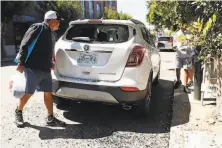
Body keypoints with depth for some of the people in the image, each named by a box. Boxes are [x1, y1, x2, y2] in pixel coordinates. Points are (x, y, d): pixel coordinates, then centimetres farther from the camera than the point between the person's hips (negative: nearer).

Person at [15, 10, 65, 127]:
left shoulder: (48, 32, 19)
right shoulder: (38, 28, -8)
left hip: (45, 69, 9)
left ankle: (50, 118, 17)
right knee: (28, 93, 1)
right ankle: (18, 112, 26)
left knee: (48, 93, 8)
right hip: (32, 68, -8)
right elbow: (24, 45, -15)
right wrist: (21, 63, -18)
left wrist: (49, 64, 24)